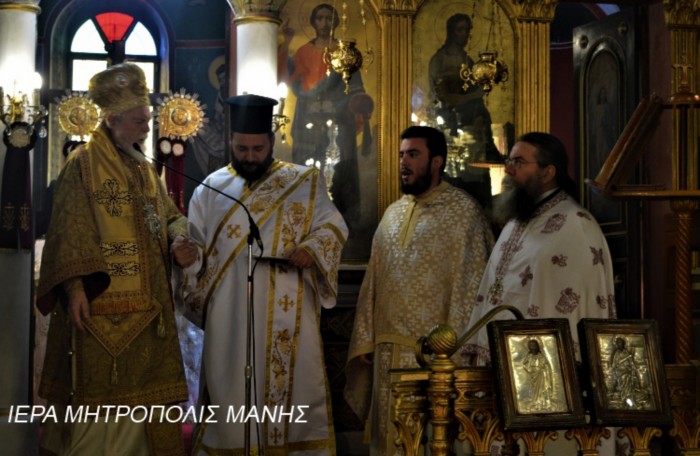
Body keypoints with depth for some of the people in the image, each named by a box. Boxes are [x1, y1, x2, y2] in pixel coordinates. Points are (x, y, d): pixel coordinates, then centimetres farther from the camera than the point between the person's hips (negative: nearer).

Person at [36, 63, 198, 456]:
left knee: (141, 391, 9)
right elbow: (69, 231, -11)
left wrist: (179, 240, -4)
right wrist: (75, 286, -20)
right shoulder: (83, 164, -6)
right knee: (99, 399, -3)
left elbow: (169, 216, 19)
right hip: (100, 305, -7)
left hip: (146, 305, 7)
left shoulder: (146, 170, 16)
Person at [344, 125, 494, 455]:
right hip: (388, 349, 6)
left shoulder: (463, 210, -6)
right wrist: (365, 339, 10)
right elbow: (372, 281, 16)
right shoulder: (393, 212, 15)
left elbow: (469, 285, -10)